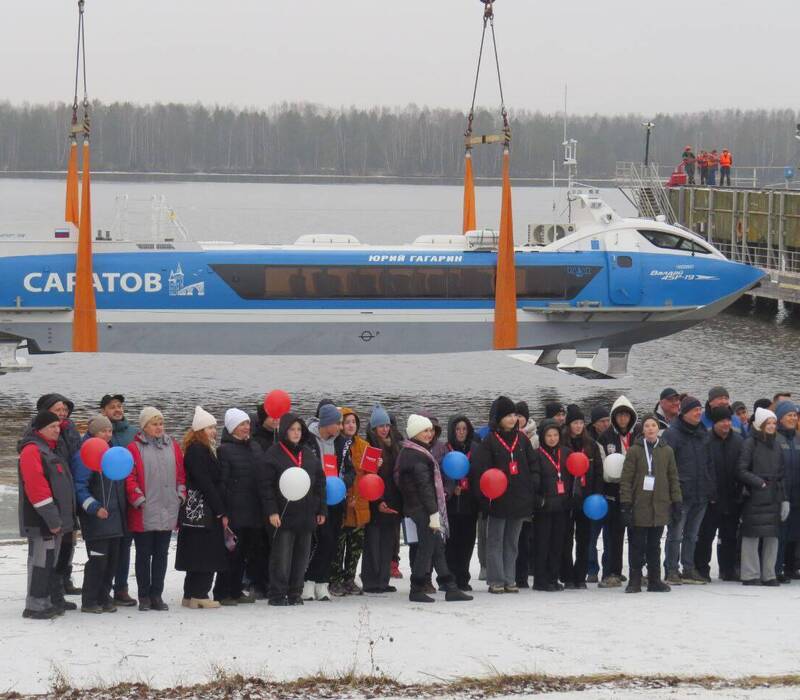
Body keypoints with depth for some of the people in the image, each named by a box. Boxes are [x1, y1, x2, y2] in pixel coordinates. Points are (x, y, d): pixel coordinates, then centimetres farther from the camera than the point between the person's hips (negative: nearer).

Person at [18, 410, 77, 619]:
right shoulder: (32, 451, -14)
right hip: (41, 521, -10)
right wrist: (51, 517, -23)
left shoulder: (51, 449, 18)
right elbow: (35, 486, -22)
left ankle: (54, 600, 24)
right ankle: (35, 606, -6)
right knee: (41, 560, -8)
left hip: (55, 519, 10)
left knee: (52, 560, 16)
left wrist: (61, 517, 20)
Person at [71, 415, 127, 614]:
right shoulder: (84, 455, -8)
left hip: (115, 517, 8)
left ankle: (104, 597, 18)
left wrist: (123, 510, 19)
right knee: (97, 559, -8)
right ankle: (89, 602, 0)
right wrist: (94, 508, -21)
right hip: (96, 520, -8)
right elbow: (79, 487, -13)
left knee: (113, 558, 8)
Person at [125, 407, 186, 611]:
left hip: (168, 512, 4)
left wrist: (180, 496, 3)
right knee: (144, 554, 5)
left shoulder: (172, 447, 10)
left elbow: (181, 474, 13)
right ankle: (144, 596, 11)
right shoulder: (135, 448, -4)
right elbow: (129, 477, -7)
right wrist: (139, 500, -13)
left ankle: (157, 595, 15)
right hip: (143, 514, -4)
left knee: (161, 554, 9)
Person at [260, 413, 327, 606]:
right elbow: (265, 485, -8)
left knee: (302, 555, 8)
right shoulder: (273, 454, -4)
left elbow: (320, 482, 17)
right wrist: (271, 511, -14)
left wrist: (321, 510, 12)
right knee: (282, 556, -5)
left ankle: (295, 593, 15)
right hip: (283, 516, -5)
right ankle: (278, 594, 0)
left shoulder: (308, 454, 13)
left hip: (306, 515, 6)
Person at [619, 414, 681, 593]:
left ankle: (654, 580, 14)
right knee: (637, 544, 0)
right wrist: (626, 504, -9)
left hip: (659, 506, 3)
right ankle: (635, 581, 6)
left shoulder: (667, 451, 8)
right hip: (639, 505, -3)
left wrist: (676, 501, 7)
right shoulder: (635, 450, -1)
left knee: (654, 544, 9)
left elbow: (673, 477, 12)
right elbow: (626, 479, -4)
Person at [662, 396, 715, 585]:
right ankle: (672, 571, 1)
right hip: (680, 495, -7)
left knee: (692, 534, 12)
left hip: (700, 494, 7)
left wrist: (712, 489, 13)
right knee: (675, 535, -3)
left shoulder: (702, 433, 14)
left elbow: (709, 463, 19)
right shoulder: (672, 434, -8)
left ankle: (689, 569, 19)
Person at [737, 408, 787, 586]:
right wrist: (759, 483, -18)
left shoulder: (776, 446, 17)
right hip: (754, 498, -6)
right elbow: (742, 471, -9)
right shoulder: (750, 444, -3)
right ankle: (751, 575, 0)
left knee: (772, 536, 4)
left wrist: (784, 499, 12)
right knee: (752, 536, -4)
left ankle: (769, 575, 11)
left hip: (773, 498, 6)